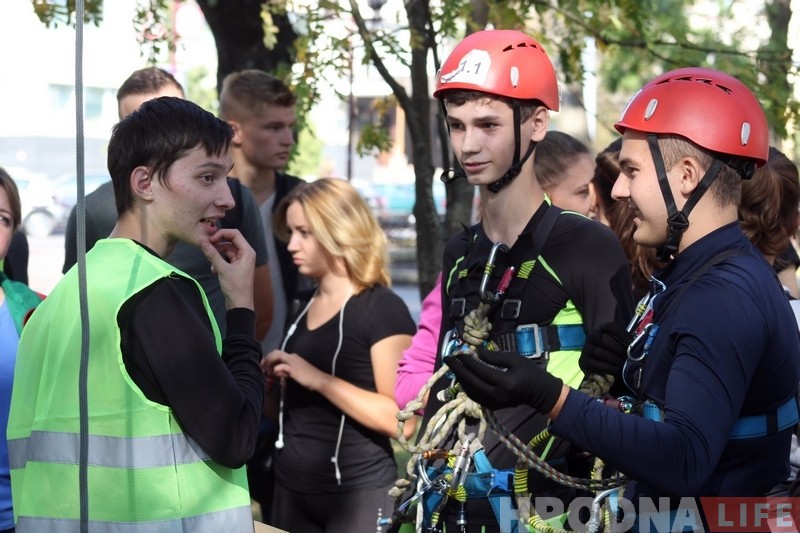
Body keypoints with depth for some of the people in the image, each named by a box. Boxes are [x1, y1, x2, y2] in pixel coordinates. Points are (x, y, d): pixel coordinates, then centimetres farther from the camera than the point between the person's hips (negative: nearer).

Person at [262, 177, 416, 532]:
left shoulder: (383, 309, -11)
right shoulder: (307, 308, 12)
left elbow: (401, 418, -20)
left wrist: (319, 379, -22)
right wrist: (274, 378, 6)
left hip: (357, 493, -7)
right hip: (293, 487, 7)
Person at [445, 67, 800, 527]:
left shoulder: (726, 297, -23)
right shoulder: (696, 273, 10)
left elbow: (684, 461, -31)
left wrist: (549, 397, -34)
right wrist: (631, 363, -5)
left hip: (706, 516, -9)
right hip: (659, 510, 9)